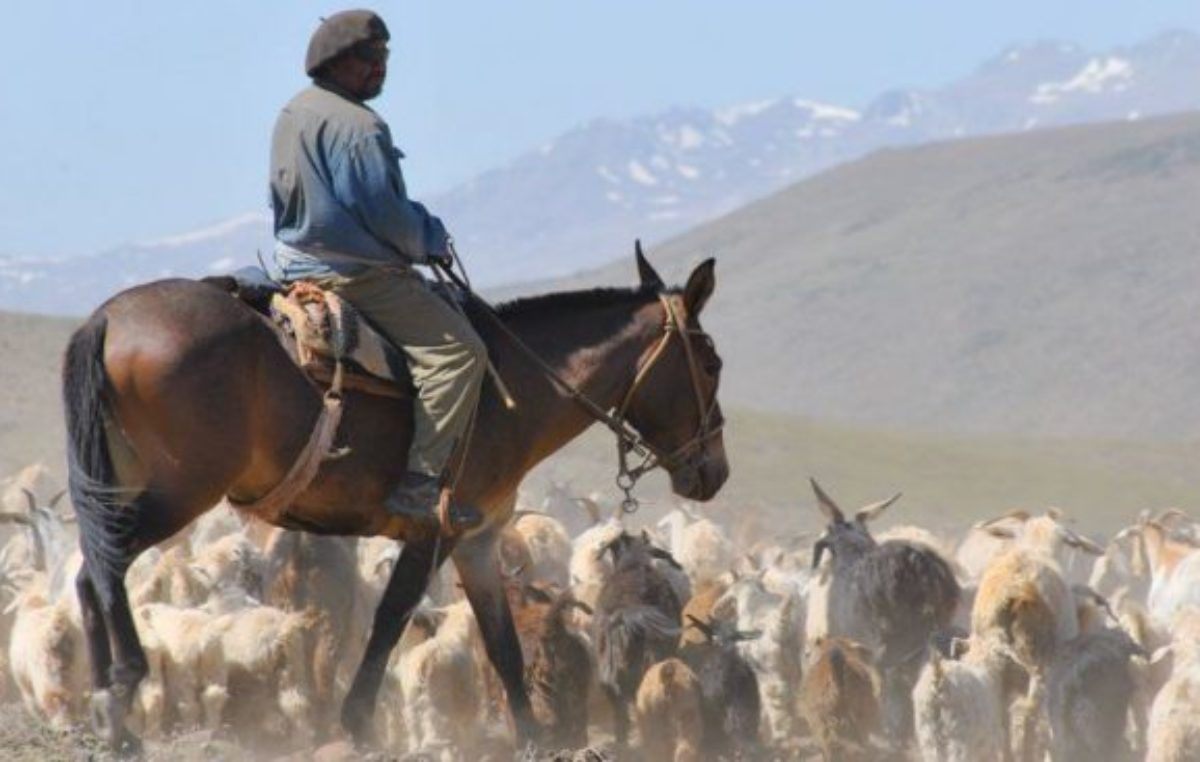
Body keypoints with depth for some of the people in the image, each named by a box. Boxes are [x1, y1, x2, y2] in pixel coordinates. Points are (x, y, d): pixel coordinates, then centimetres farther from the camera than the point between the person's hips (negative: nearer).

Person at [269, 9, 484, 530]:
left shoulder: (291, 117, 12)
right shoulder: (358, 128, -19)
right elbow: (385, 214, -21)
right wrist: (431, 239, -1)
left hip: (299, 266, 11)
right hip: (356, 274, -11)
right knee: (458, 350, -13)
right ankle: (420, 482, -21)